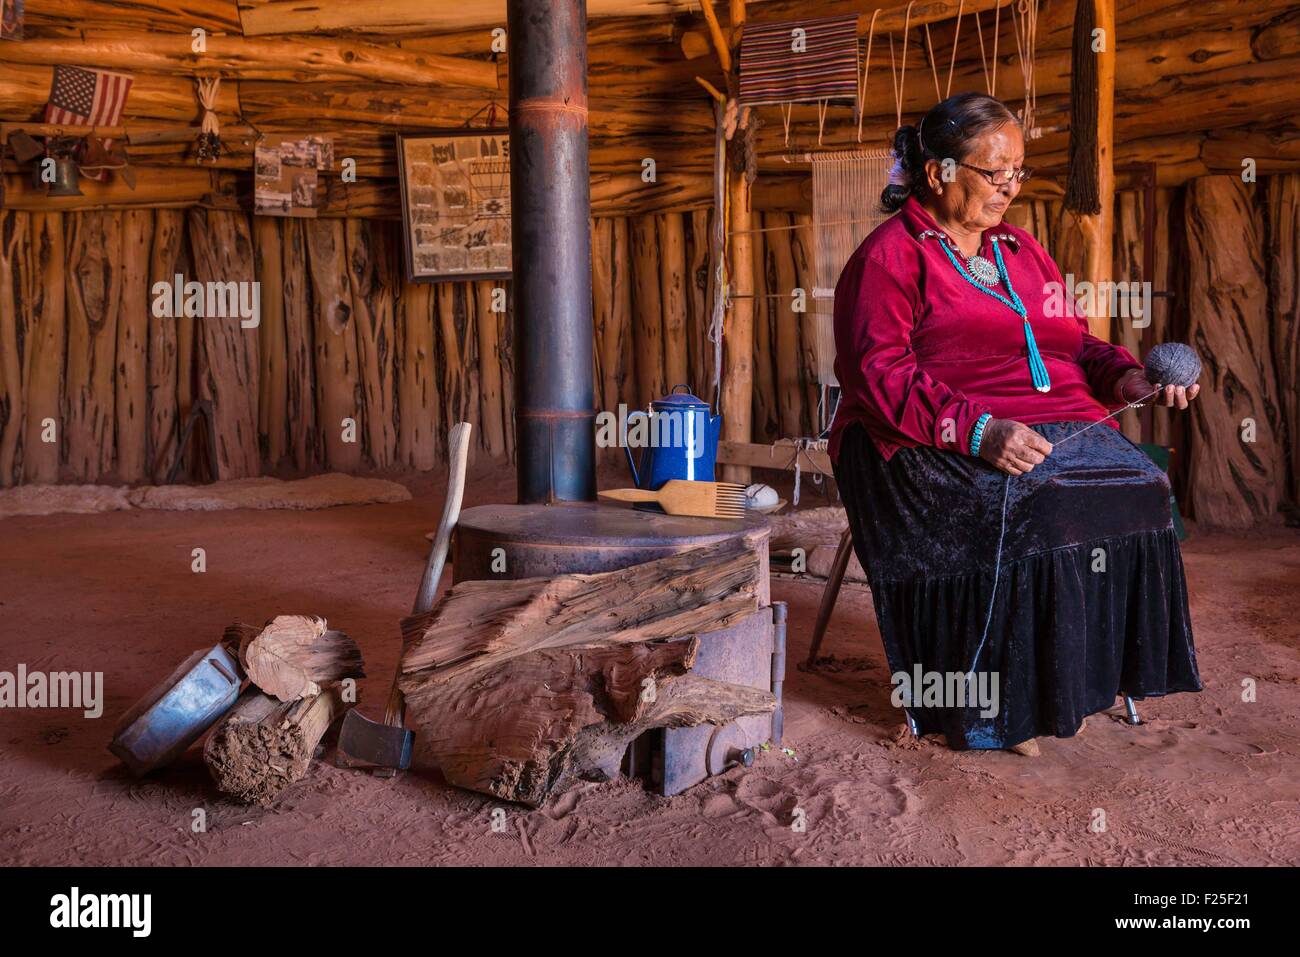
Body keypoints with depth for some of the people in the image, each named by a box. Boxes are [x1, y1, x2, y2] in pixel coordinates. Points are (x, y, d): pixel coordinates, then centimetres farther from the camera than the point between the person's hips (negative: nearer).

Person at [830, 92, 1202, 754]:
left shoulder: (1023, 252, 26)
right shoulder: (891, 255, 2)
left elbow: (1074, 345, 27)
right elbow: (877, 375, -11)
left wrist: (1128, 378, 3)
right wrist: (976, 431, -23)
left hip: (1061, 427, 7)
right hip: (939, 447, -6)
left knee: (1136, 489, -22)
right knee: (1032, 509, -33)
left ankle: (1091, 677, -12)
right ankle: (989, 705, -21)